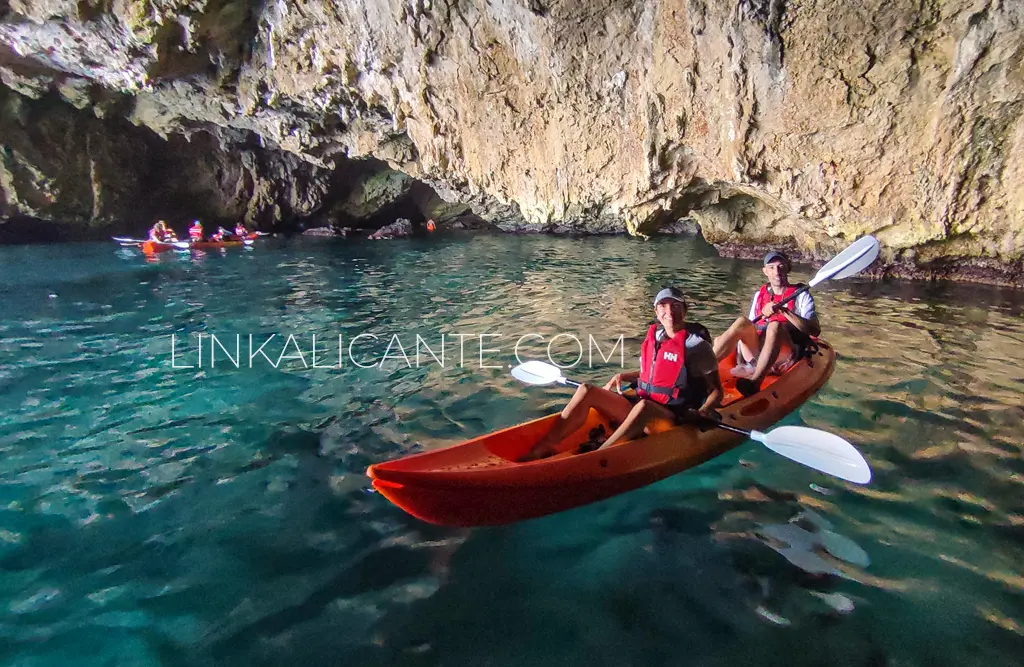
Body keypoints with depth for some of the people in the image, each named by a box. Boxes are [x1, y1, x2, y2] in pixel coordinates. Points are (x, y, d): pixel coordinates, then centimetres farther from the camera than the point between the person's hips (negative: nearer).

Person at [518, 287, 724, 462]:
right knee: (586, 390, -12)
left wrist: (702, 413, -23)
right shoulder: (654, 337, 9)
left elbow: (717, 391, -4)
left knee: (644, 406, -41)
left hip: (674, 417, -6)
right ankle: (543, 447, -21)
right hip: (641, 409, 6)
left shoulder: (697, 345, -8)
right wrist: (623, 376, 6)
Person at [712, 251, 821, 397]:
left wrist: (785, 311, -16)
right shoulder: (759, 295, 18)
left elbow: (815, 331, -7)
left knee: (774, 326, -32)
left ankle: (755, 382, -53)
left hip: (785, 358, -3)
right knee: (742, 322, -23)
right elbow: (748, 329, 14)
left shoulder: (801, 295, 8)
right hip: (756, 354, 3)